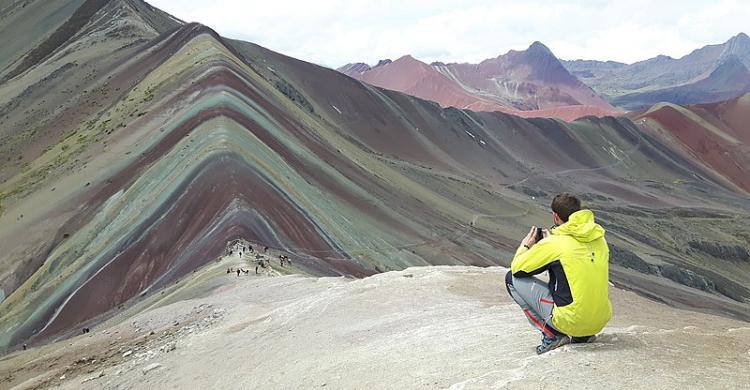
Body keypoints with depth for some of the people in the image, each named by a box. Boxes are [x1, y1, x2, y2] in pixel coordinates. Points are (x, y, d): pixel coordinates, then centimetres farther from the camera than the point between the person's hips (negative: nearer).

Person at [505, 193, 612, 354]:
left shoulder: (553, 244, -12)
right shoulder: (599, 238, 6)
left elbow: (516, 268, -3)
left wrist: (525, 246, 16)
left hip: (572, 323, -7)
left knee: (512, 278, 4)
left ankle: (552, 335, 0)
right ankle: (584, 335, 18)